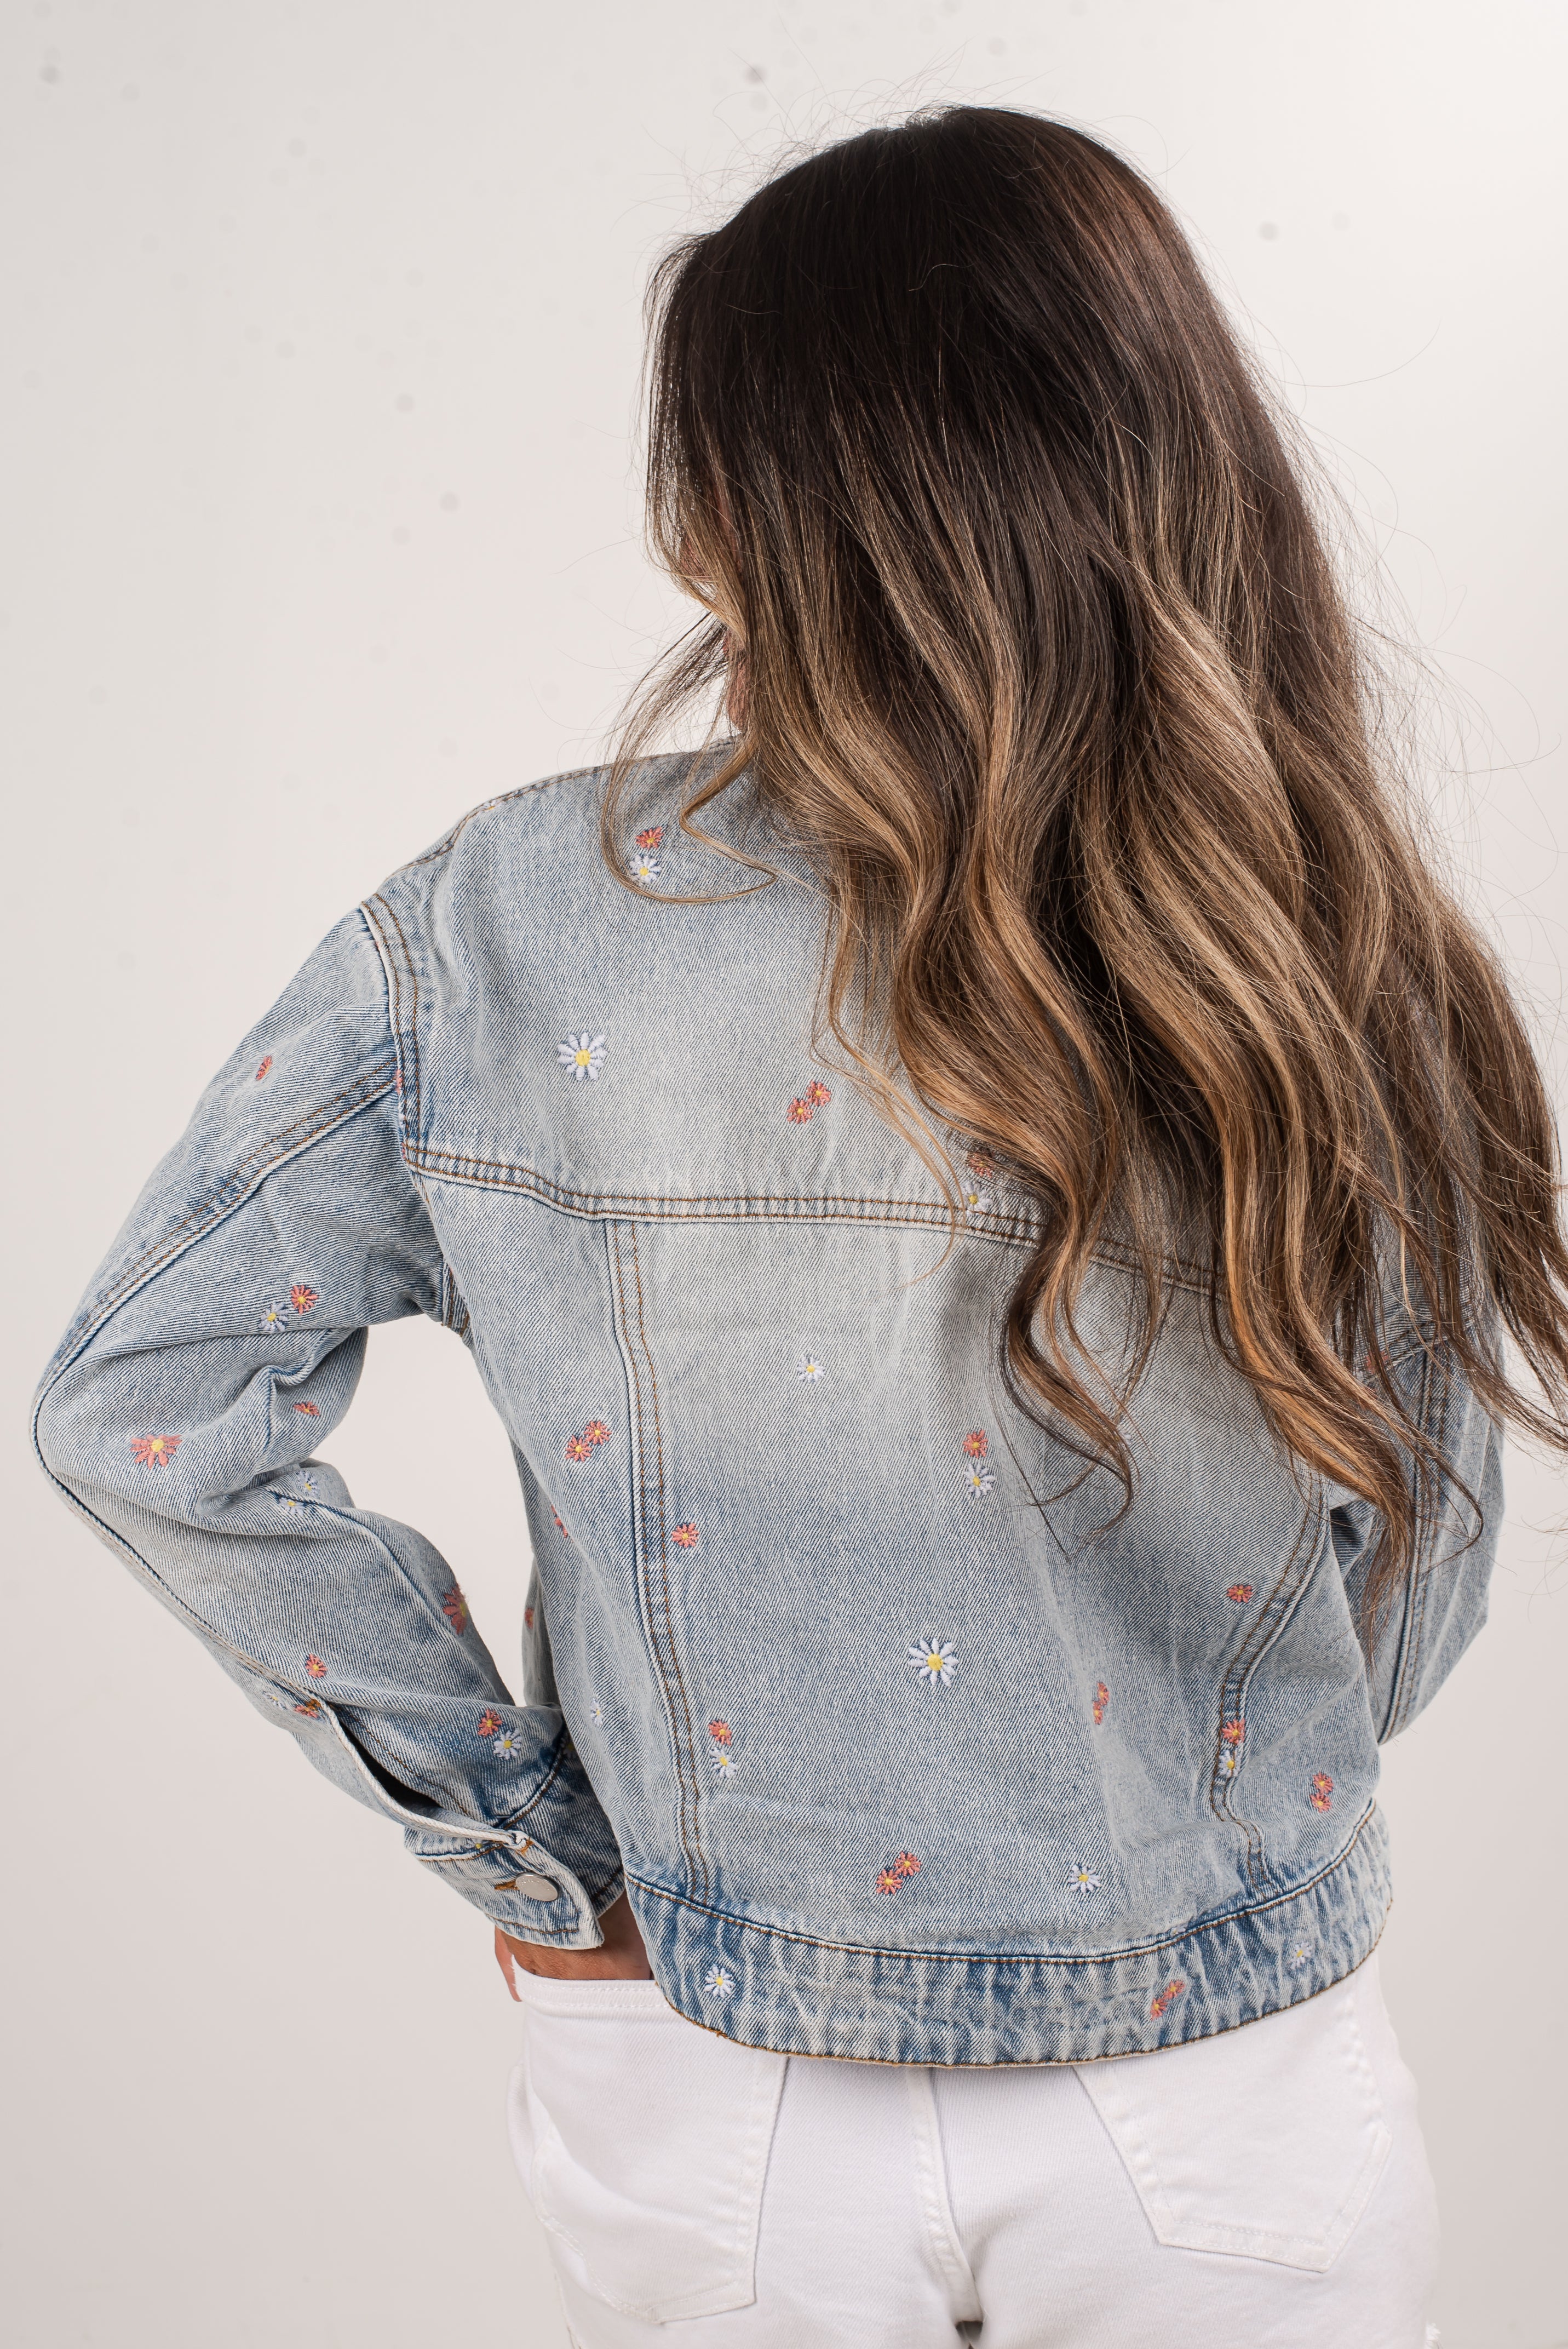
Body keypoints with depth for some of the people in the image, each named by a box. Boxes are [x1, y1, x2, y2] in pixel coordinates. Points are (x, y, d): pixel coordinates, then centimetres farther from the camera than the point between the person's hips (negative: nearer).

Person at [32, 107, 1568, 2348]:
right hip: (1235, 2114, 0)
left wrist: (521, 1838, -4)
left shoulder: (505, 931, -18)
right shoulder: (1350, 981, -17)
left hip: (705, 2100, 1)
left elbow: (141, 1408, -11)